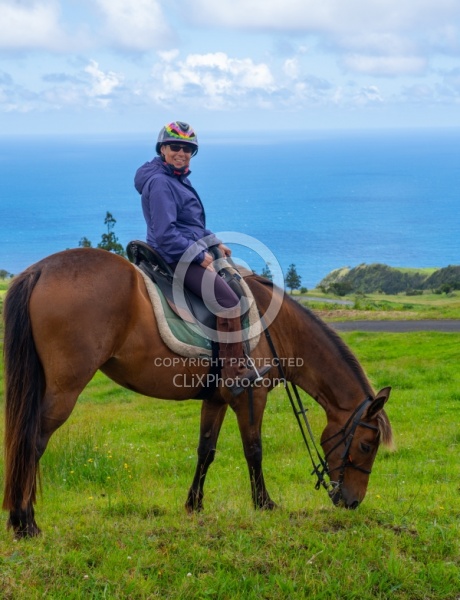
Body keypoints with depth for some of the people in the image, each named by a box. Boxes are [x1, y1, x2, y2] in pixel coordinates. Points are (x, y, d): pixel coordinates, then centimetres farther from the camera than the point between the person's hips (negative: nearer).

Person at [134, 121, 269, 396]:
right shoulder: (160, 183, -17)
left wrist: (215, 242, 13)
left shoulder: (179, 178, 14)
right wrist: (200, 256, -18)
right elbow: (165, 234, -23)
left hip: (194, 251, 11)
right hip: (177, 258, -11)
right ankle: (235, 373, -20)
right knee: (228, 301, -22)